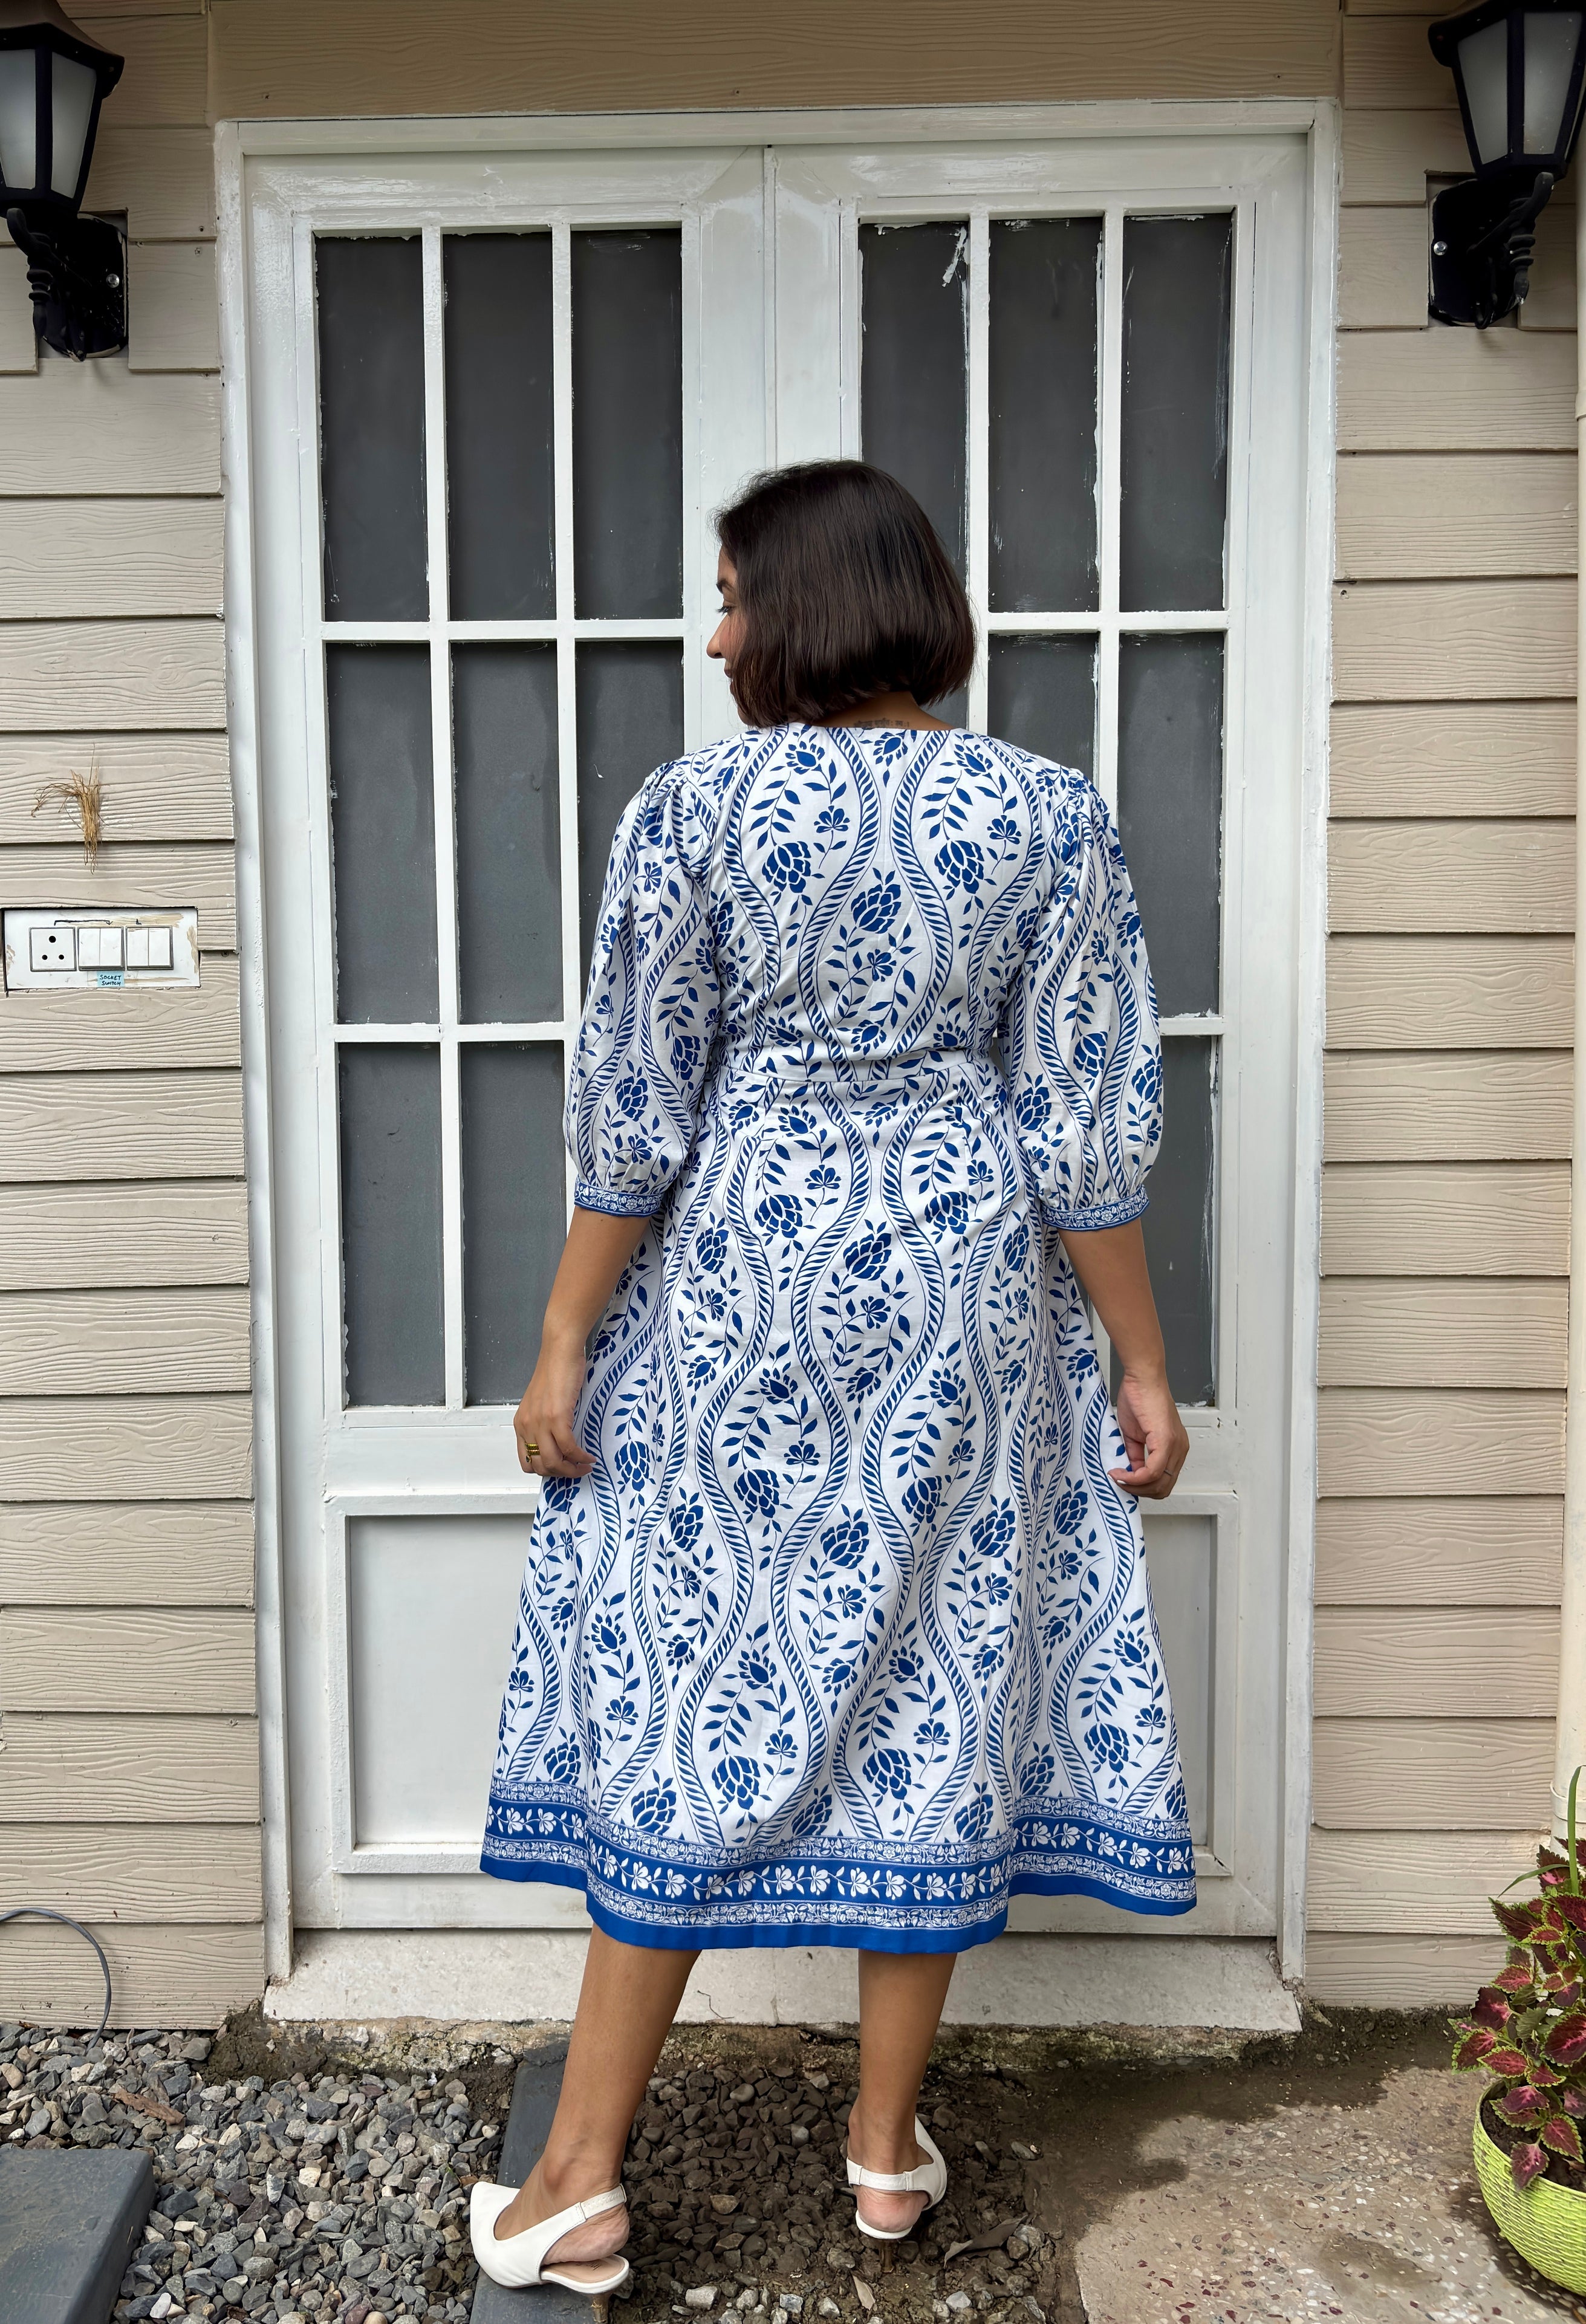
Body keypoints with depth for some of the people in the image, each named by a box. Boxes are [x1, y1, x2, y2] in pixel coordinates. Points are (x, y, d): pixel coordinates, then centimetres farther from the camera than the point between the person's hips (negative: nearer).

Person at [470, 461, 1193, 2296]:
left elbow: (632, 1111, -8)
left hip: (738, 1282, -1)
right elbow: (1086, 1129, -4)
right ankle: (887, 2145, 29)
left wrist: (565, 1345, 1)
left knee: (689, 1685, 9)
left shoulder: (692, 809, -8)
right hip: (960, 1287, 2)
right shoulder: (1046, 818, -3)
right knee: (932, 1679, 13)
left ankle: (581, 2179, 19)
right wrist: (1142, 1367, 3)